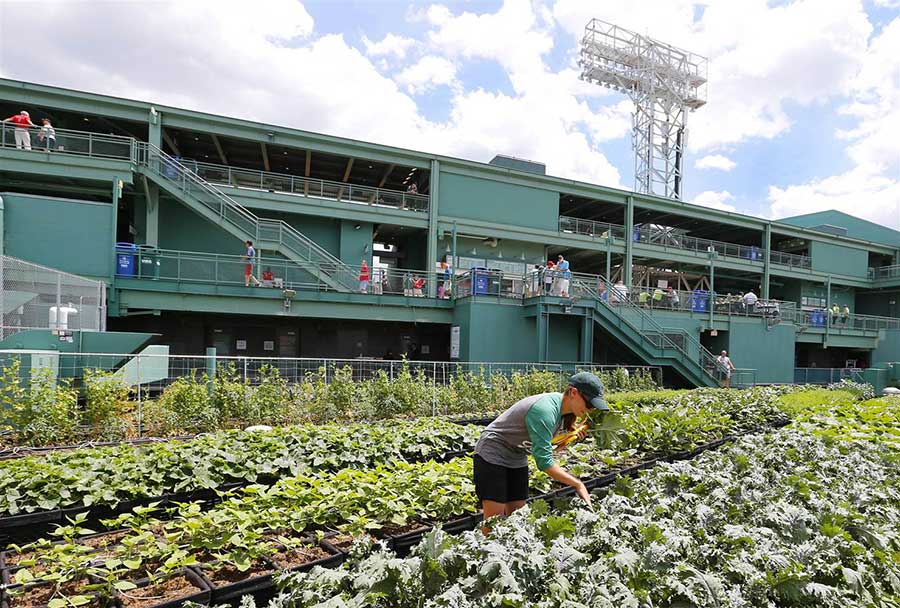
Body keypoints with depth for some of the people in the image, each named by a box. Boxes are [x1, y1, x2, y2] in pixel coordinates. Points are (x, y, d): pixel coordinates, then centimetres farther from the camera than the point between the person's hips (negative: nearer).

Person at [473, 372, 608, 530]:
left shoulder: (561, 402, -3)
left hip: (517, 458, 9)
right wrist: (578, 484, -30)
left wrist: (569, 433, -4)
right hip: (493, 455, -9)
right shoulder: (545, 410, -31)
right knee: (494, 519, -11)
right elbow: (544, 461, -33)